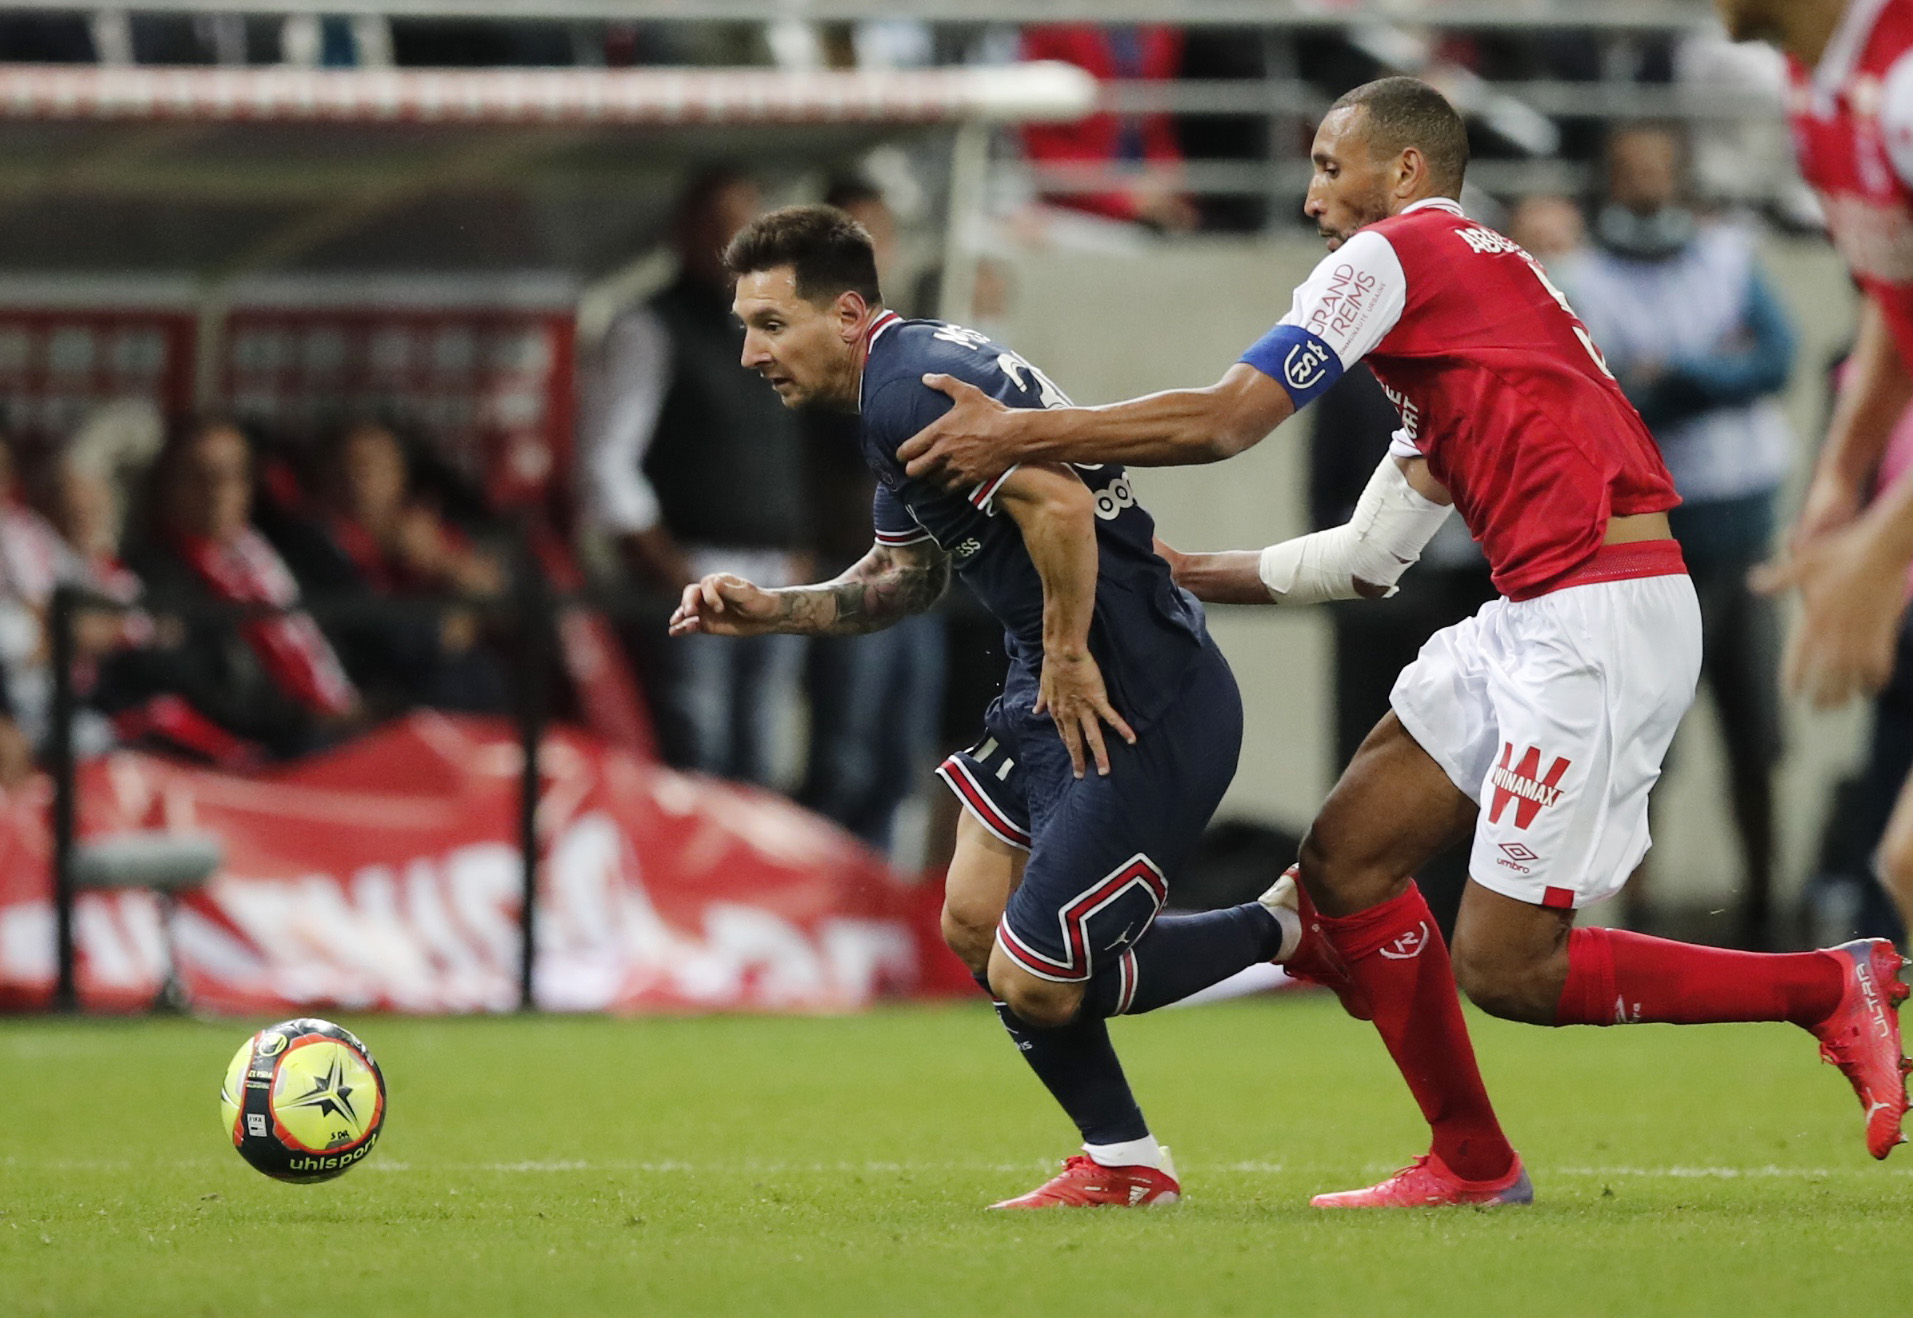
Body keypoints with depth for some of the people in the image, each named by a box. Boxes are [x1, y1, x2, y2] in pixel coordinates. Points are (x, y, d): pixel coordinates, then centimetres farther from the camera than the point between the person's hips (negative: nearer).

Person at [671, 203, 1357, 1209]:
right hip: (1051, 695, 11)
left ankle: (1284, 928, 10)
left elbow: (1058, 503, -31)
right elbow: (904, 577, 27)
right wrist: (770, 611, 15)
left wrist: (1068, 659, -20)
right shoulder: (891, 400, 14)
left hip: (1140, 710, -11)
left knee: (1034, 985, -8)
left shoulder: (912, 387, -20)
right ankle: (1121, 1163, 21)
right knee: (974, 926, 11)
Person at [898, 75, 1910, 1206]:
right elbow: (1371, 555, 28)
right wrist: (1190, 573, 30)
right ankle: (1472, 1164, 12)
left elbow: (1224, 420, -8)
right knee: (1347, 859, 7)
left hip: (1601, 621, -10)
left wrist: (1022, 435, -2)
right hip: (1534, 619, 10)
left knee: (1504, 966, -10)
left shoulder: (1398, 252, -2)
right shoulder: (1477, 279, 26)